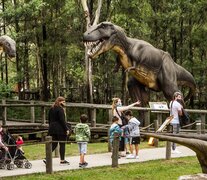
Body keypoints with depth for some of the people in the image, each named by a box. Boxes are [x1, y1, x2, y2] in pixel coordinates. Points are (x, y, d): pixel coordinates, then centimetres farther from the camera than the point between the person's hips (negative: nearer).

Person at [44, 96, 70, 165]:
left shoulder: (51, 109, 12)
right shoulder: (60, 109, -13)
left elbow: (49, 119, 16)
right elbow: (62, 120, -17)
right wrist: (66, 129, -14)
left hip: (53, 129, 8)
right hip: (60, 129, -8)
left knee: (54, 144, 11)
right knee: (62, 144, 2)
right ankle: (62, 160, 7)